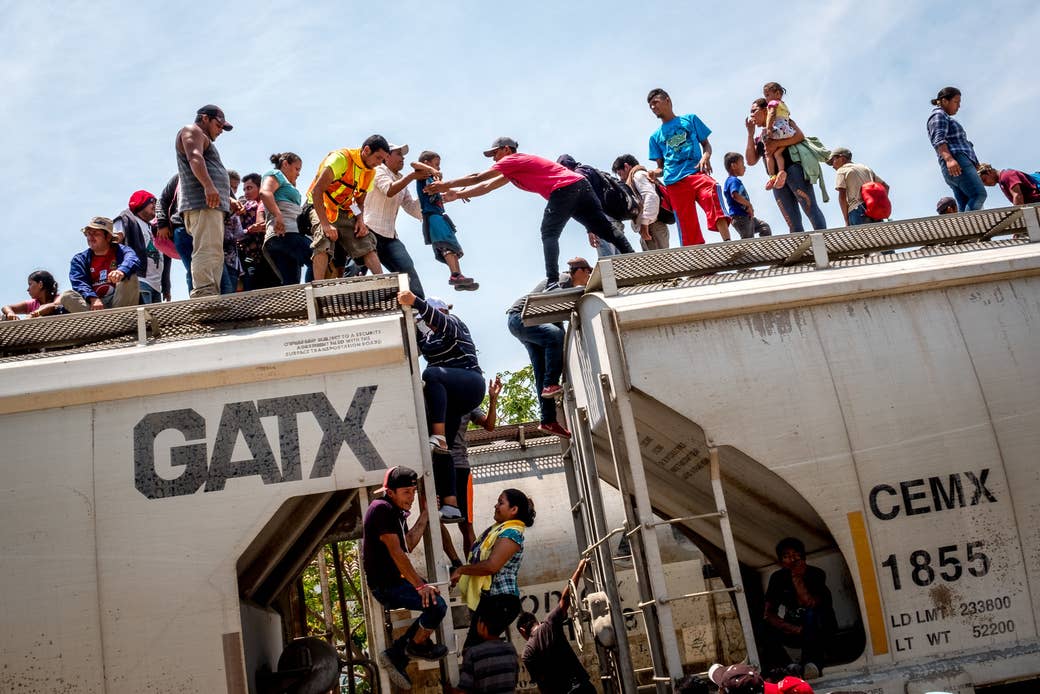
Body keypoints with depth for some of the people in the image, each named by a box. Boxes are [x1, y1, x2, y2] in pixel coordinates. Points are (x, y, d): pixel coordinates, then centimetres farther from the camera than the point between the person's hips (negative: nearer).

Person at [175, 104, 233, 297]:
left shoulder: (203, 139, 36)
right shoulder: (192, 131, 5)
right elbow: (194, 157, -15)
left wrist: (230, 201, 32)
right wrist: (208, 186, -31)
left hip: (212, 204, 11)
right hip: (202, 203, -11)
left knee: (214, 255, 4)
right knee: (207, 252, -22)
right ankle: (203, 295, -33)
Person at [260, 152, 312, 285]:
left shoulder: (286, 184, 36)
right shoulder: (275, 174, 8)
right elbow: (265, 192, -13)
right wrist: (278, 215, -25)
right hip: (286, 233, -10)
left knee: (290, 283, -1)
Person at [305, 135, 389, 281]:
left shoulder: (370, 173, 6)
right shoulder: (341, 158, -19)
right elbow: (317, 191, -24)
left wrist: (360, 220, -7)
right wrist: (325, 225, -30)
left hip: (345, 213, 7)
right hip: (320, 207, -7)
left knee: (366, 245, -8)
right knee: (323, 244, -29)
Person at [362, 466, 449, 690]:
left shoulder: (397, 511, 14)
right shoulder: (382, 509, -18)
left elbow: (408, 545, 10)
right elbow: (396, 553, -23)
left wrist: (424, 513, 8)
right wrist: (420, 585, -25)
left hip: (396, 579, 11)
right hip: (385, 585, -11)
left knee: (432, 605, 18)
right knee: (437, 604, -24)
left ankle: (395, 656, 17)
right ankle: (418, 646, 4)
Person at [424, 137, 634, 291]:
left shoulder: (511, 160, 1)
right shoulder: (513, 170, 27)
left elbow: (477, 178, 3)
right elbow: (487, 187, 30)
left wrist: (446, 184, 10)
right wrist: (458, 194, 29)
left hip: (564, 189, -9)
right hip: (580, 185, 9)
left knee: (549, 234, -8)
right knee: (607, 230, 6)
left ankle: (553, 281, -20)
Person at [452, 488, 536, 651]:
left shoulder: (511, 533, -15)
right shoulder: (499, 528, 16)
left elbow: (492, 566, -26)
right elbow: (480, 559, 24)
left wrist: (461, 569, -15)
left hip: (499, 602, -10)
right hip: (486, 600, 10)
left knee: (471, 649, -13)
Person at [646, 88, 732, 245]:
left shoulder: (690, 120, 19)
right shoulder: (655, 137, 23)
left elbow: (706, 144, 15)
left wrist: (705, 157, -7)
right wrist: (654, 173, -2)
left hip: (697, 173, -3)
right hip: (674, 182, 3)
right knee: (687, 226, -6)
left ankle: (728, 244, -38)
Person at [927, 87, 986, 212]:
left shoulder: (947, 119, 35)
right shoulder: (938, 115, 4)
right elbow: (938, 140, -12)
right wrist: (949, 159, -28)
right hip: (957, 161, -10)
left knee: (965, 207, -5)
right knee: (979, 194, -25)